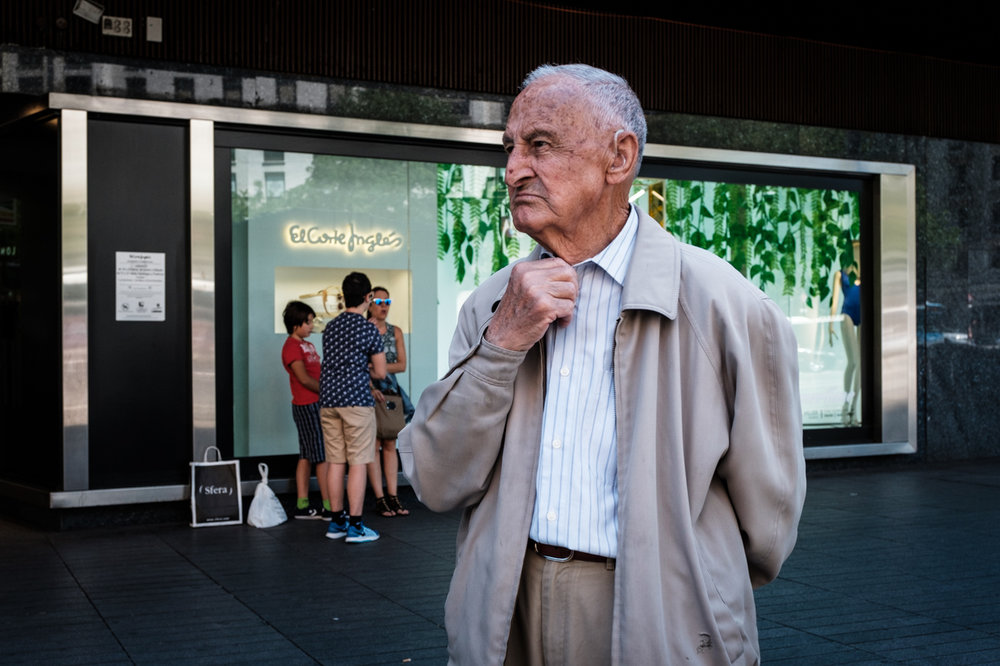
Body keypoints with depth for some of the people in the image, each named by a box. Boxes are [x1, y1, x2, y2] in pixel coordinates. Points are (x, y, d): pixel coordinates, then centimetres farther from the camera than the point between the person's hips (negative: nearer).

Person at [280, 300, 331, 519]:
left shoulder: (308, 345, 18)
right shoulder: (292, 347, -11)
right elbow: (304, 379, -17)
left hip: (316, 404, 9)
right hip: (307, 406, -9)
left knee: (307, 456, 10)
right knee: (323, 456, -7)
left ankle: (302, 505, 14)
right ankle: (329, 507, -4)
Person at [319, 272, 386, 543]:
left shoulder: (330, 327, 12)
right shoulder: (369, 329, -7)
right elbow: (380, 372, -3)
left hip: (328, 400, 6)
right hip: (356, 400, -6)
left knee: (335, 462, 9)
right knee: (357, 463, -2)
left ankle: (337, 521, 15)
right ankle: (355, 526, -2)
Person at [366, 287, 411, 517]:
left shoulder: (395, 332, 10)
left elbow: (402, 365, 3)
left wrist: (380, 367, -12)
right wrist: (370, 387, -18)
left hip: (391, 391, 4)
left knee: (390, 445, 5)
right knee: (373, 445, -4)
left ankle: (393, 497, 8)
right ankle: (379, 499, -1)